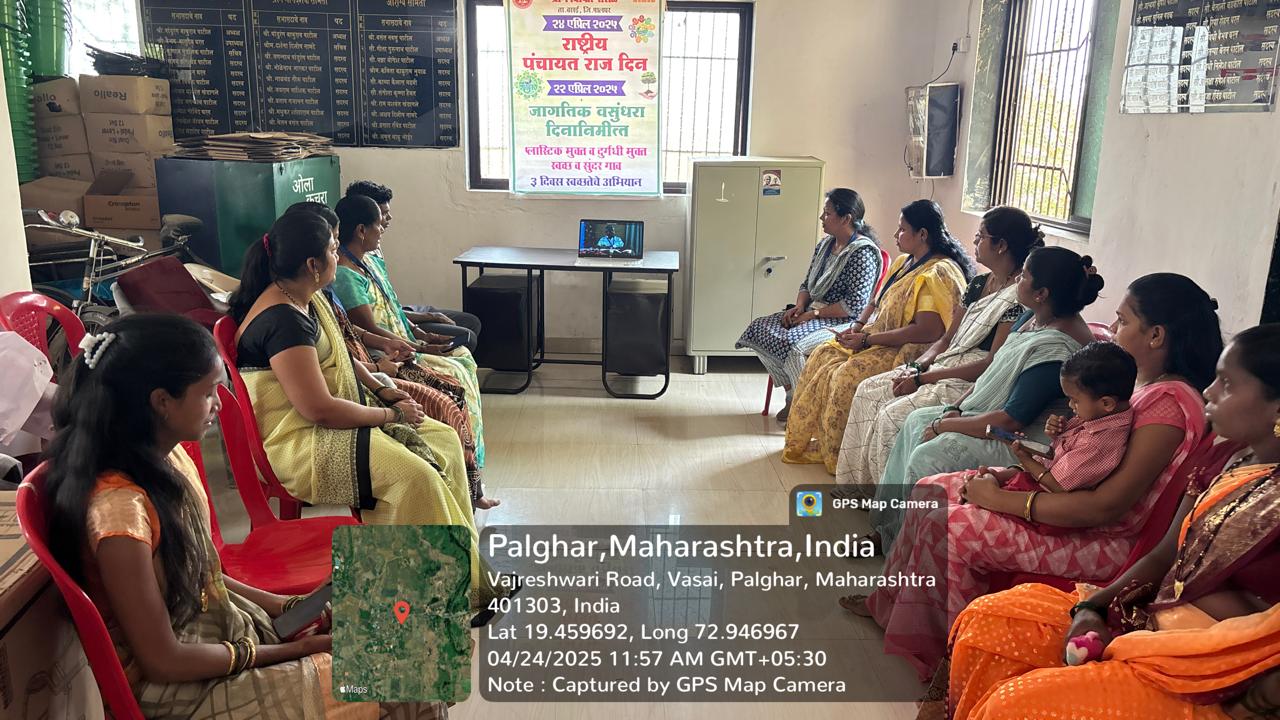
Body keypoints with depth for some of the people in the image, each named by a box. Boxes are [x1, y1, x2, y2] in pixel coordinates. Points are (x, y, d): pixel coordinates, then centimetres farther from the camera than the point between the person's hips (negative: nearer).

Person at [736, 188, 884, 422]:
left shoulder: (863, 253, -16)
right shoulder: (826, 244, 12)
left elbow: (855, 305, -22)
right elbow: (807, 284, 19)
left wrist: (814, 313, -18)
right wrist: (800, 306, -2)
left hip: (843, 322, -9)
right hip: (814, 312, 9)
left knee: (790, 343, -32)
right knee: (759, 329, -6)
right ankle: (792, 394, 2)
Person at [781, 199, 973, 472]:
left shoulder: (939, 274, -18)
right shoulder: (904, 262, 13)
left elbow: (927, 331, -26)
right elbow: (878, 302, 23)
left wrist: (867, 340, -23)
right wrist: (859, 326, 1)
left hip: (908, 349, -10)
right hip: (879, 336, 10)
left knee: (847, 375, -26)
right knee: (823, 356, -4)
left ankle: (835, 453, -8)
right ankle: (805, 441, 0)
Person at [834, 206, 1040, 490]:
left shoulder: (1018, 298, -16)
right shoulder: (979, 284, 12)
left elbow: (992, 364, -20)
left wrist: (923, 378, -19)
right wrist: (917, 366, -6)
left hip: (974, 382, -9)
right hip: (945, 364, 9)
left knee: (893, 414, -23)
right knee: (869, 390, -1)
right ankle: (858, 482, 6)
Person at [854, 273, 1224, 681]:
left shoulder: (1170, 402, -22)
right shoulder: (1137, 380, 7)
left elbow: (1107, 506, -27)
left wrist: (1004, 499, -22)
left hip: (1102, 540, -10)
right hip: (1060, 498, 10)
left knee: (946, 525, -20)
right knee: (932, 493, 3)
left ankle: (935, 655, 0)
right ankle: (890, 605, 17)